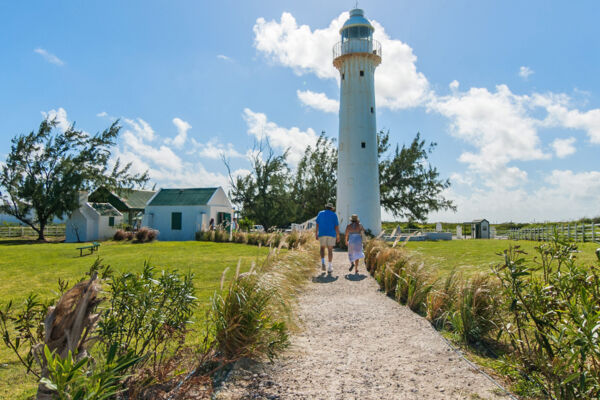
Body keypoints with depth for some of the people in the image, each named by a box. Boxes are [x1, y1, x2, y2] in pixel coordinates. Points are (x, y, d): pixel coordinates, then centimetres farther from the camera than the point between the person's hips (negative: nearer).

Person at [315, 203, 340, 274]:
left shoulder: (320, 213, 7)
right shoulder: (334, 215, 3)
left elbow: (317, 225, 1)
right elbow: (337, 226, -2)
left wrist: (316, 234, 3)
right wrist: (338, 237, 2)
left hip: (322, 234, 1)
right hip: (331, 234, -1)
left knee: (322, 248, 17)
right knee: (330, 250, 3)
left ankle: (323, 262, -4)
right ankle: (329, 267, -1)